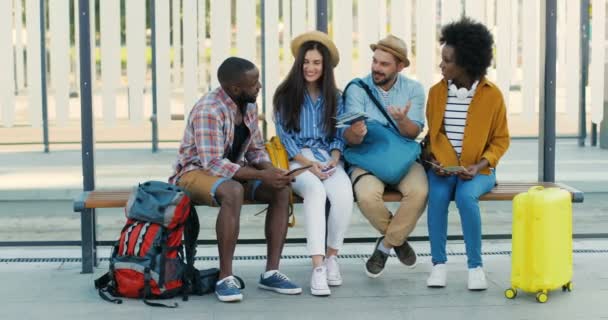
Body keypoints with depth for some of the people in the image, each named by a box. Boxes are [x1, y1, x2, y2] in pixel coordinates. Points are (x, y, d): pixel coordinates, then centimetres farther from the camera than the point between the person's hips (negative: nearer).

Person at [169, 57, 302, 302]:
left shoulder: (249, 106, 2)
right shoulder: (209, 111, -24)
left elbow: (256, 150, 11)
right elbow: (213, 164, -30)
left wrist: (271, 170, -12)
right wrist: (261, 175, -32)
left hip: (232, 171, 8)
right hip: (196, 171, -7)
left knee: (282, 190, -15)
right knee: (233, 192, -39)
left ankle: (271, 272, -14)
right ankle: (225, 278, -33)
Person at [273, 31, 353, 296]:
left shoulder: (334, 97, 15)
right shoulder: (285, 95, 5)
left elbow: (339, 135, 12)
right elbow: (284, 135, 0)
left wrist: (334, 159, -8)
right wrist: (307, 163, -12)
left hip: (329, 159, 3)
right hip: (297, 160, -3)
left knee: (344, 193, -32)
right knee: (316, 190, -37)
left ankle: (331, 257, -14)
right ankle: (318, 267, -40)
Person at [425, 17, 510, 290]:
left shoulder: (492, 95, -6)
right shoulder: (436, 92, 2)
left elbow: (501, 140, 0)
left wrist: (479, 166, -15)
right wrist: (435, 161, -7)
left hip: (479, 169, -2)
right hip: (443, 167, 2)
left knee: (465, 195, -33)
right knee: (437, 195, -30)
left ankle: (475, 265, -19)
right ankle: (439, 263, -17)